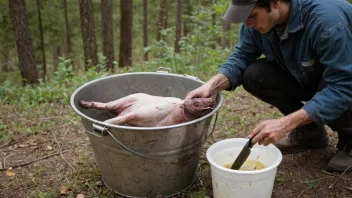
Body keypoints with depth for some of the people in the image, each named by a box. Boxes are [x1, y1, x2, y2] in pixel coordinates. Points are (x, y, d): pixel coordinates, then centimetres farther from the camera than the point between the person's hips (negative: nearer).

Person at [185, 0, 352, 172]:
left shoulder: (327, 19, -36)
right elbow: (242, 56, -11)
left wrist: (285, 123, -43)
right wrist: (213, 85, -31)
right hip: (306, 77, 5)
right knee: (254, 75, -17)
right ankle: (310, 131, 3)